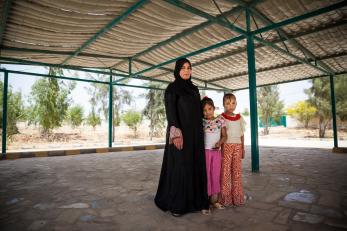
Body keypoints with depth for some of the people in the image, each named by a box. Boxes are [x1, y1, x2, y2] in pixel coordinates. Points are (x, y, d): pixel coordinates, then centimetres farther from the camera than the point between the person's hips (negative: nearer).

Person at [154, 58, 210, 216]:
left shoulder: (194, 89, 17)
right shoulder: (172, 88, -4)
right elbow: (170, 111, -13)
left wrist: (201, 129, 14)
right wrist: (176, 134, -22)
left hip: (195, 133, 7)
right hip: (180, 132, -7)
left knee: (196, 166, 9)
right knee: (179, 166, -2)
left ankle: (196, 200, 22)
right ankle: (175, 204, 13)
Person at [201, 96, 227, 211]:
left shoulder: (220, 120, 1)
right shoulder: (201, 122, -4)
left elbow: (224, 136, 4)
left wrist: (220, 142, -14)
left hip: (217, 151, 2)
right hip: (205, 151, -2)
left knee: (216, 175, 9)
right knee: (205, 175, 3)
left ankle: (214, 199, 22)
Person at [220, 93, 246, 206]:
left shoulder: (239, 117, 10)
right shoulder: (222, 118, -3)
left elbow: (241, 134, 14)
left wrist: (243, 148, 13)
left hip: (237, 146, 4)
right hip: (226, 146, -4)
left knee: (237, 171, 9)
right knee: (225, 171, -1)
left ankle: (237, 196, 20)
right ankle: (225, 197, 10)